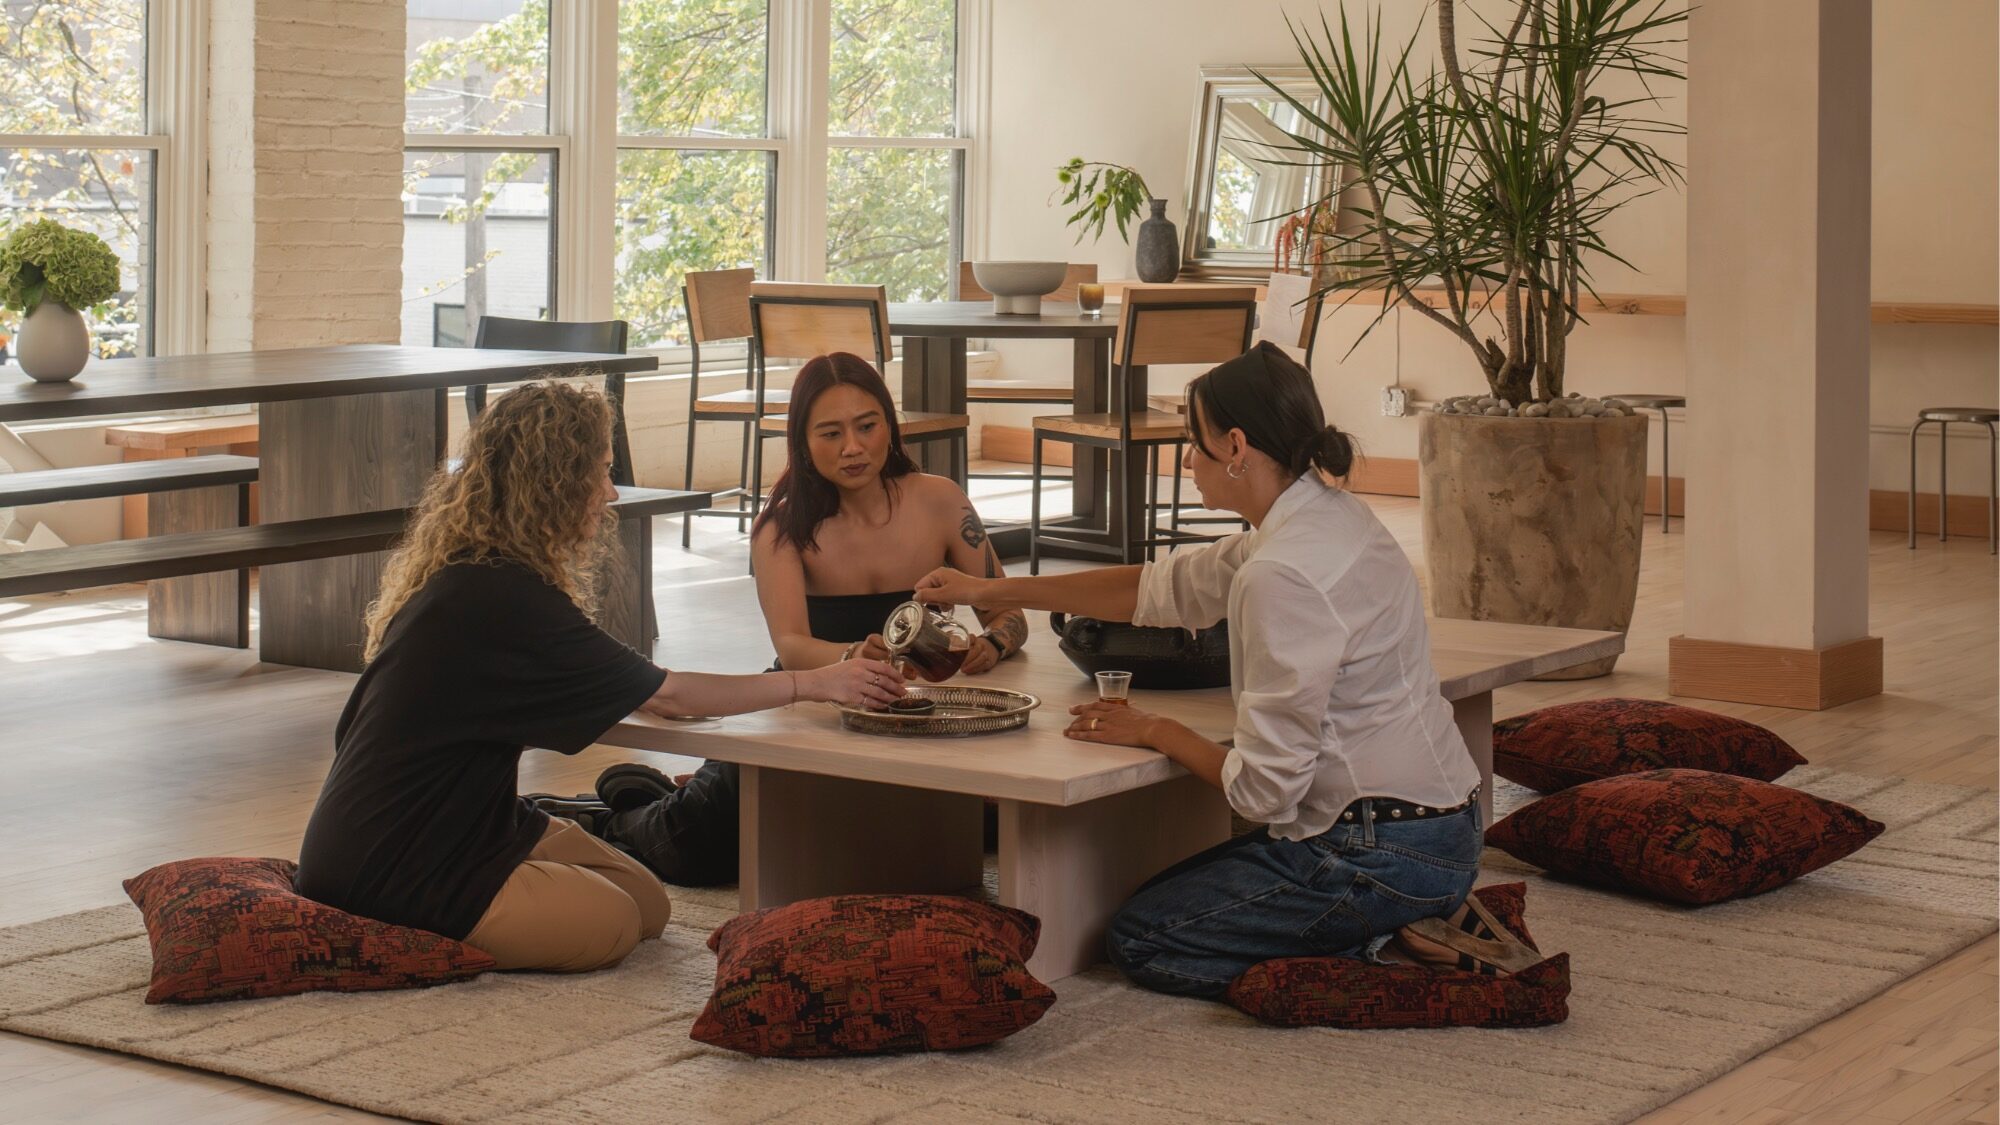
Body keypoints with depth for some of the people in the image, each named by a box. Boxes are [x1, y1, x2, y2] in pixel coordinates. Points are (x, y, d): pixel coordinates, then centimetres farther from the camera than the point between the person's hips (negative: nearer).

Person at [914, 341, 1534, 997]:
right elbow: (1165, 587, 20)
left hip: (1383, 855, -9)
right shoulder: (1324, 515, 7)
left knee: (1140, 939, 5)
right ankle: (1413, 924, 12)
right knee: (1166, 898, 23)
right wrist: (988, 593, 23)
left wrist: (1155, 732, -1)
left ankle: (1390, 952, -3)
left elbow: (1263, 788, -20)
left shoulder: (1283, 574, -23)